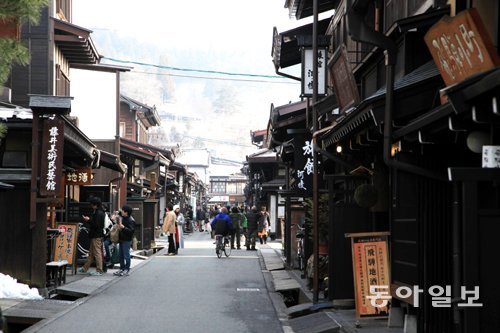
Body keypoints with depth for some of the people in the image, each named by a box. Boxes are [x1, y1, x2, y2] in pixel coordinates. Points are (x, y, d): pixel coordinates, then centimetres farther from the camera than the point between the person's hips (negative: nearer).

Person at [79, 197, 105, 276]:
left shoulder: (99, 213, -17)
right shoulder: (97, 212, 15)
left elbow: (96, 225, -22)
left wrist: (89, 220, -16)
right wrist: (89, 219, 13)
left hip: (97, 236, -11)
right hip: (95, 235, 11)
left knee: (97, 253, -6)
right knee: (91, 253, 16)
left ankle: (99, 271, -3)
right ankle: (85, 268, 23)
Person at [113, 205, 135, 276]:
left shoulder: (131, 220, -17)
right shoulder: (123, 218, 9)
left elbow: (131, 230, -24)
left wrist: (123, 227, -30)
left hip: (127, 240, -9)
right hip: (122, 239, 9)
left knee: (126, 255, -2)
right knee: (120, 255, 13)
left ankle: (126, 270, 5)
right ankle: (122, 268, 22)